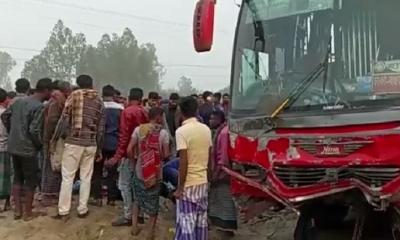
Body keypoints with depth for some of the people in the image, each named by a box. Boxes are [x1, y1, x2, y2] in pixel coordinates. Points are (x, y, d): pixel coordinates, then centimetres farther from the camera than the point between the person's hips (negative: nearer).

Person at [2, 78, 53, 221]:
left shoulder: (19, 101, 7)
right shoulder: (39, 107, -17)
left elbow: (4, 116, 15)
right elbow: (34, 131, -22)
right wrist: (40, 145, -6)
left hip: (13, 147, 7)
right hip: (28, 149, -7)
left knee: (17, 178, 17)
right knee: (31, 181, 6)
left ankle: (17, 210, 21)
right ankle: (28, 213, 14)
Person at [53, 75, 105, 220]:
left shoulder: (74, 96, 0)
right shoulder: (99, 102, 9)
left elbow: (64, 120, -6)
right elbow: (101, 128, 8)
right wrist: (99, 149, 15)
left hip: (73, 142, -3)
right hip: (91, 144, 3)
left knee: (67, 177, 2)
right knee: (86, 178, 11)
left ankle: (63, 211, 5)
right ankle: (82, 210, 15)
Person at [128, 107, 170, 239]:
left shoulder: (138, 129, -6)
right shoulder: (163, 133, -13)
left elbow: (129, 150, -9)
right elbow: (166, 155, -13)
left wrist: (135, 161, 8)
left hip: (140, 171, 3)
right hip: (155, 173, -2)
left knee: (137, 199, 25)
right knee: (153, 203, 13)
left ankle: (134, 227, 25)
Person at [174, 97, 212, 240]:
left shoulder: (181, 131, -15)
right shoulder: (206, 129, 4)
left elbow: (183, 162, -19)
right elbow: (209, 157, 10)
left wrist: (180, 188, -12)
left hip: (189, 184, -6)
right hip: (203, 181, 6)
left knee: (187, 223, 2)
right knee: (201, 221, 15)